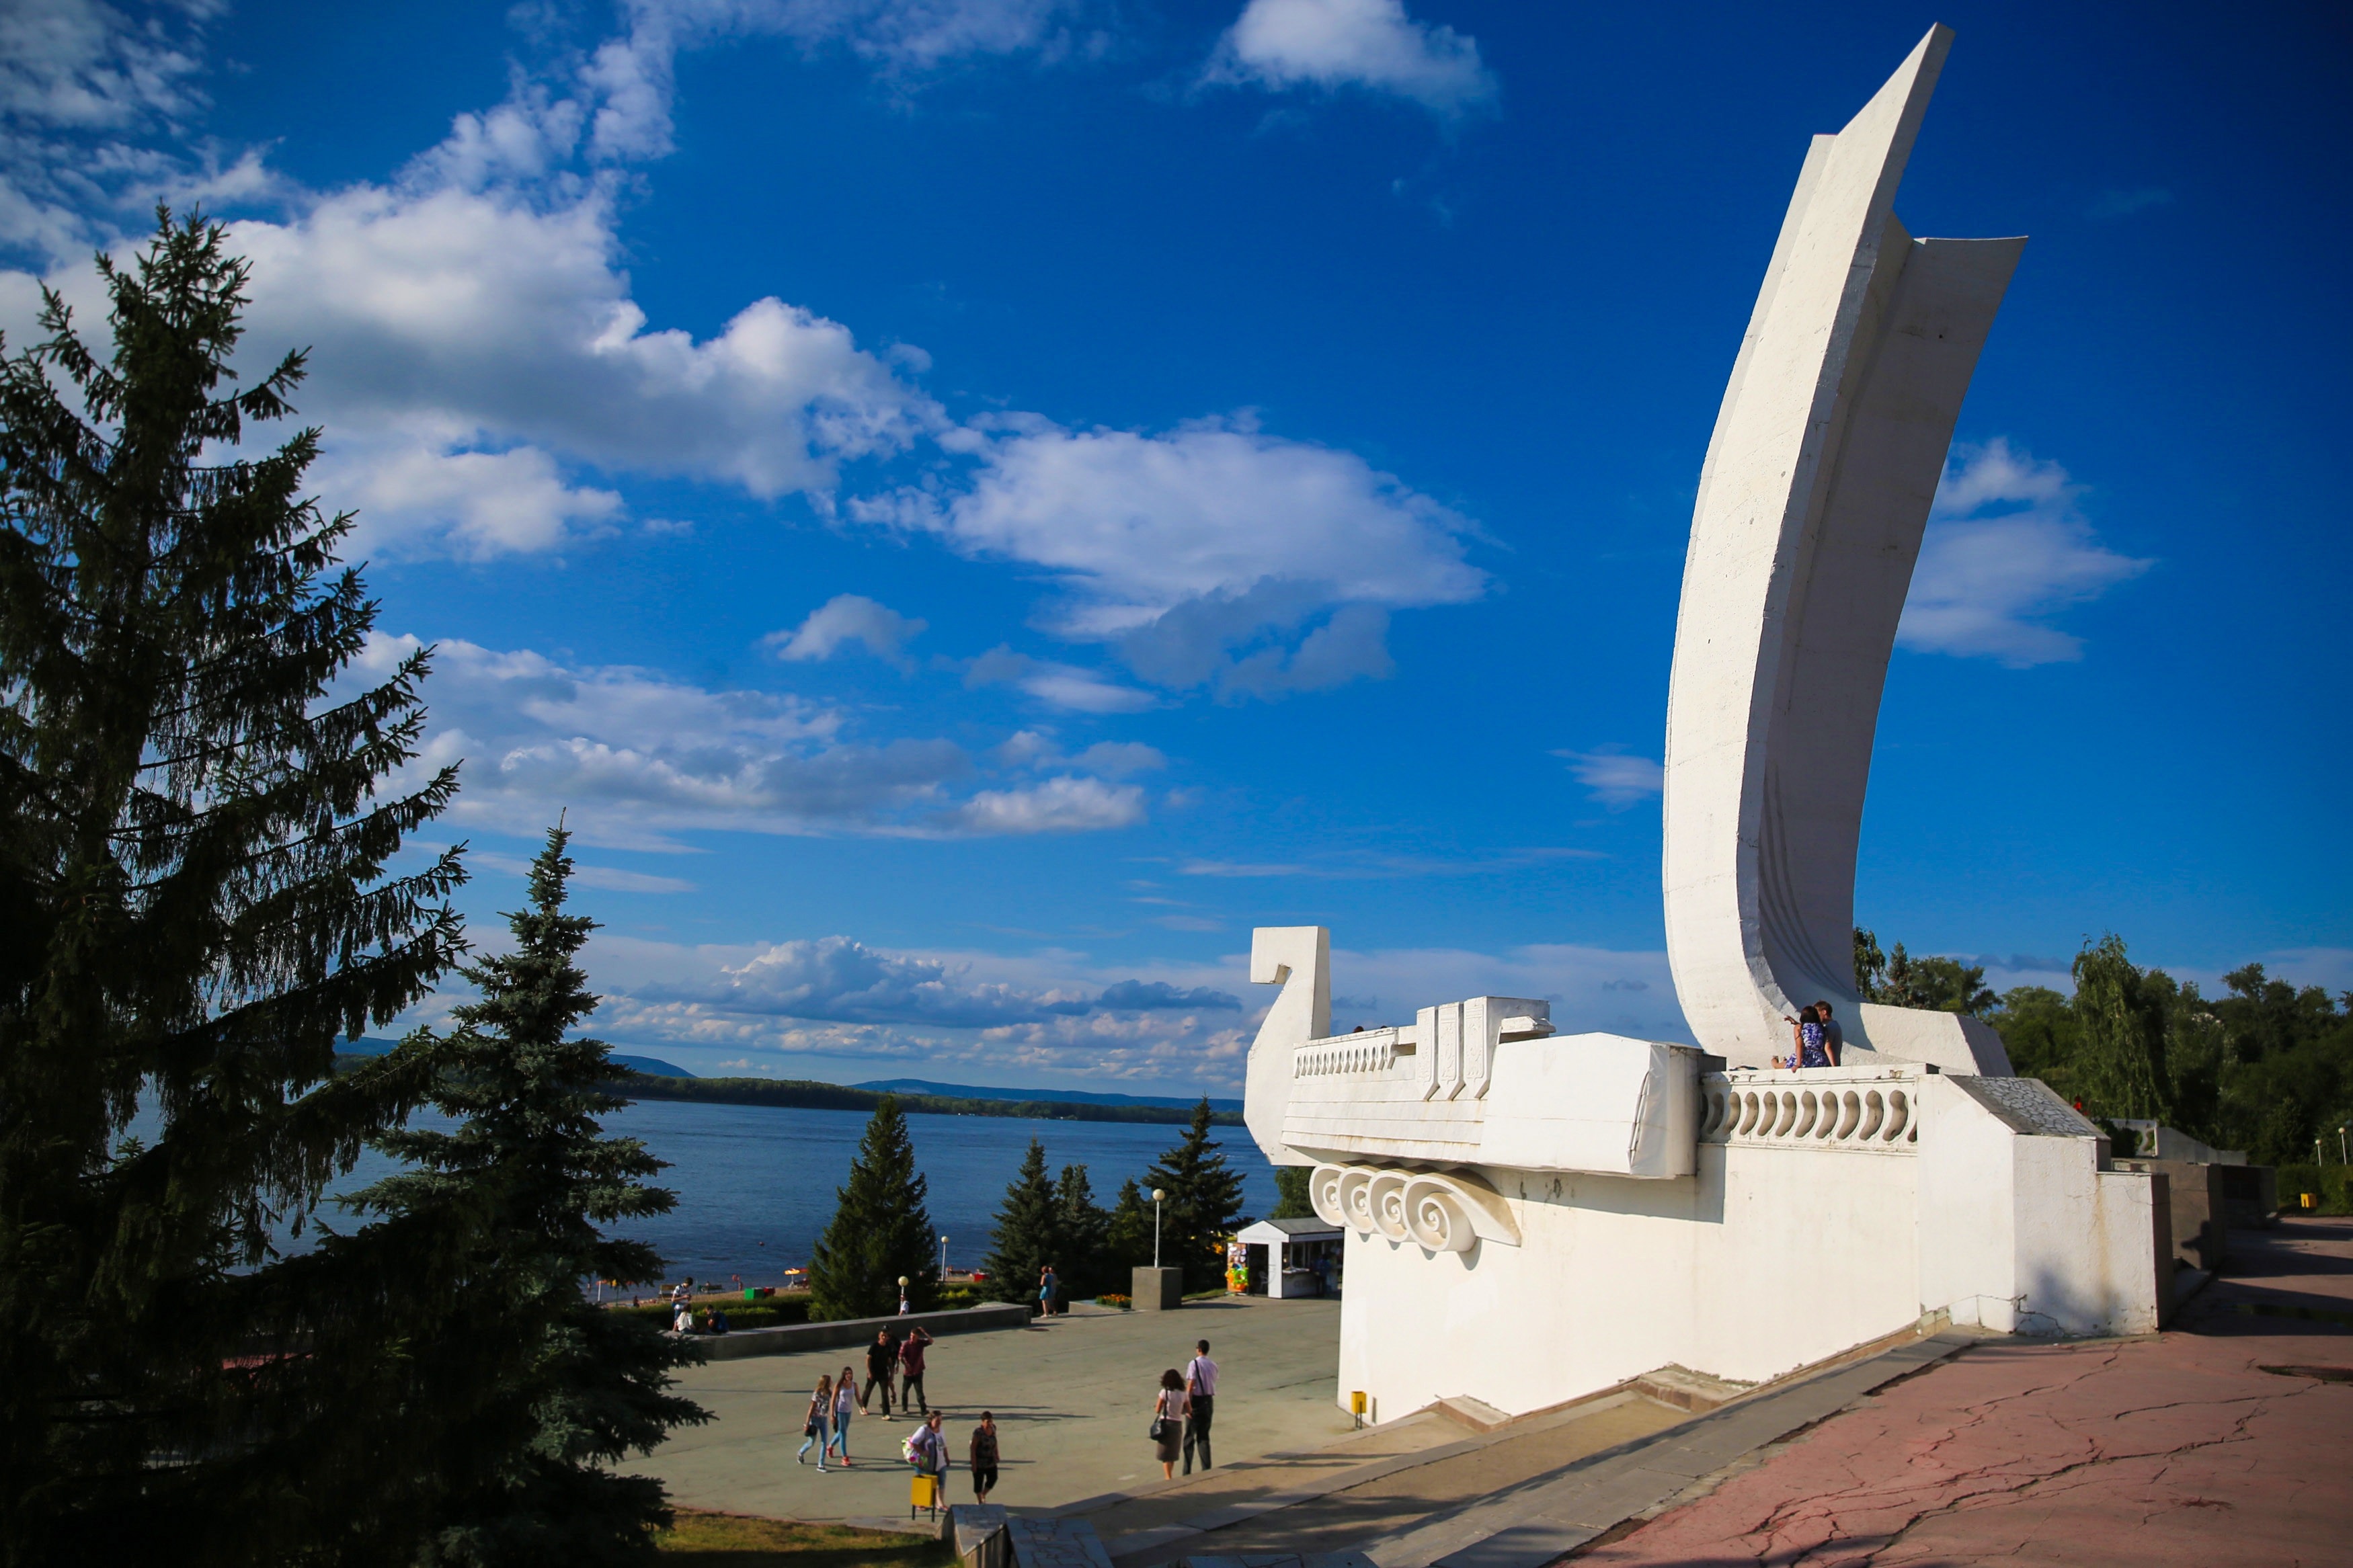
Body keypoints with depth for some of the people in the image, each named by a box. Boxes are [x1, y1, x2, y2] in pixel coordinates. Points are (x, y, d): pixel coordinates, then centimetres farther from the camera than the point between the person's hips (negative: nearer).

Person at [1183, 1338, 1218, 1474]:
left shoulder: (1194, 1364, -13)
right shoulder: (1213, 1365, 4)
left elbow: (1191, 1385, -16)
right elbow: (1214, 1384, 6)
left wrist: (1187, 1403, -14)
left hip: (1196, 1401, -5)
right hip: (1209, 1401, 5)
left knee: (1190, 1437, 3)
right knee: (1204, 1437, 15)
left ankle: (1187, 1471, 2)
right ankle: (1206, 1469, 12)